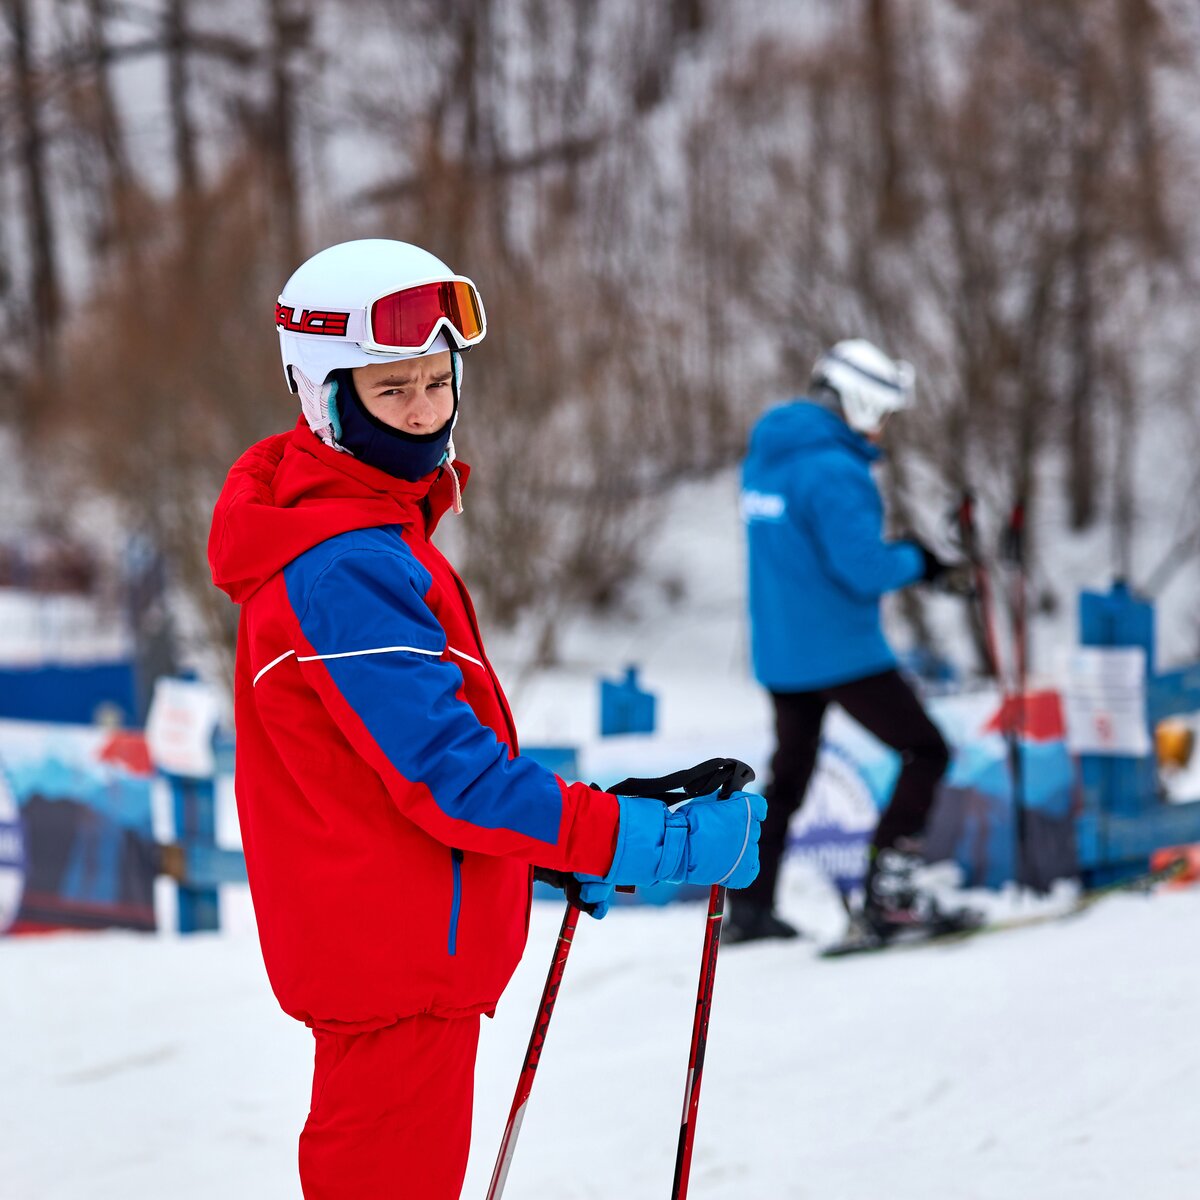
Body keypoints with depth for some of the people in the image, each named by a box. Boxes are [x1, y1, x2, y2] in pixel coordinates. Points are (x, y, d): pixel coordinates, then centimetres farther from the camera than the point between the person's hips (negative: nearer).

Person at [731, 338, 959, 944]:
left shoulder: (765, 455, 11)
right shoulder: (834, 471, -20)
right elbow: (864, 567, -25)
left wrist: (892, 552, 13)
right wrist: (914, 562, -5)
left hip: (779, 653, 9)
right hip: (841, 651, -9)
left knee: (789, 774, 20)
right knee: (927, 752, 3)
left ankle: (750, 906, 16)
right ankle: (887, 893, -4)